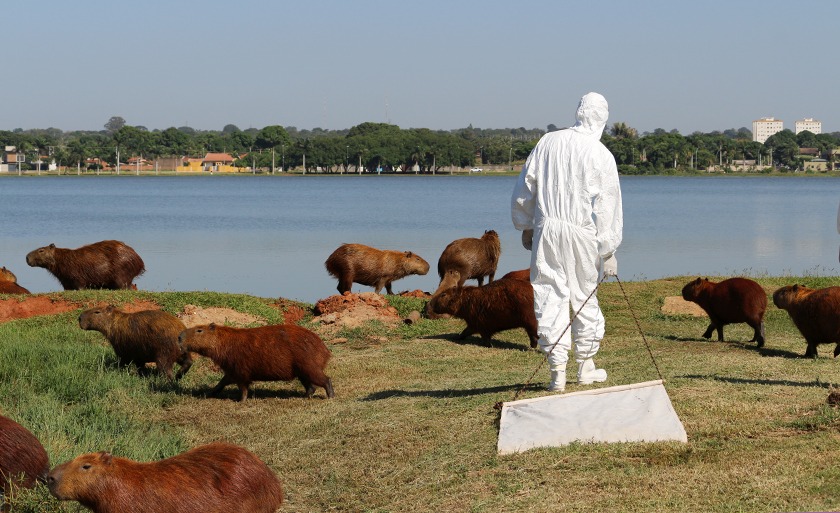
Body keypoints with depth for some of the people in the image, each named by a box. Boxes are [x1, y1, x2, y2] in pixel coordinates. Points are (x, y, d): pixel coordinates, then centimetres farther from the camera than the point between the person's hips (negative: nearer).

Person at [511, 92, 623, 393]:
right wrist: (609, 251, -1)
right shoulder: (601, 155, -6)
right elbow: (607, 206, -6)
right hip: (583, 233, -1)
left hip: (547, 230, 2)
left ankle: (557, 372, -1)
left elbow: (524, 189, 10)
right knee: (584, 296, 13)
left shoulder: (547, 143, 3)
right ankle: (586, 366, 23)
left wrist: (525, 226, 22)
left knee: (551, 297, 2)